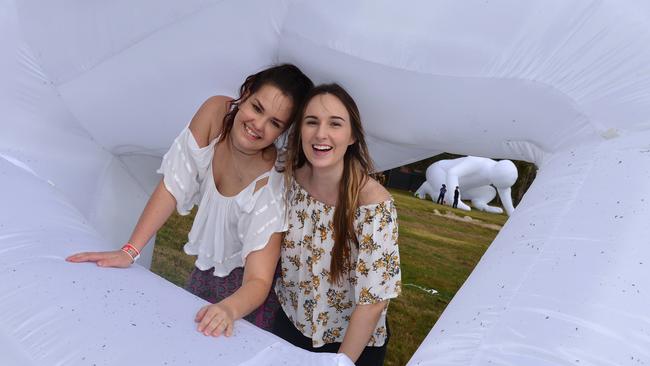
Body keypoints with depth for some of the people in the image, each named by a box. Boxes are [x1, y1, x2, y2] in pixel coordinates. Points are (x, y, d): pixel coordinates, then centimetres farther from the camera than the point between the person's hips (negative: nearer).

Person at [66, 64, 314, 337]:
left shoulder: (272, 181, -33)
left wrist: (229, 309, -54)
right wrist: (130, 250, -19)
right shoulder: (215, 112, -21)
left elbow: (258, 281, -33)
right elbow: (173, 186, -16)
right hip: (207, 264, 5)